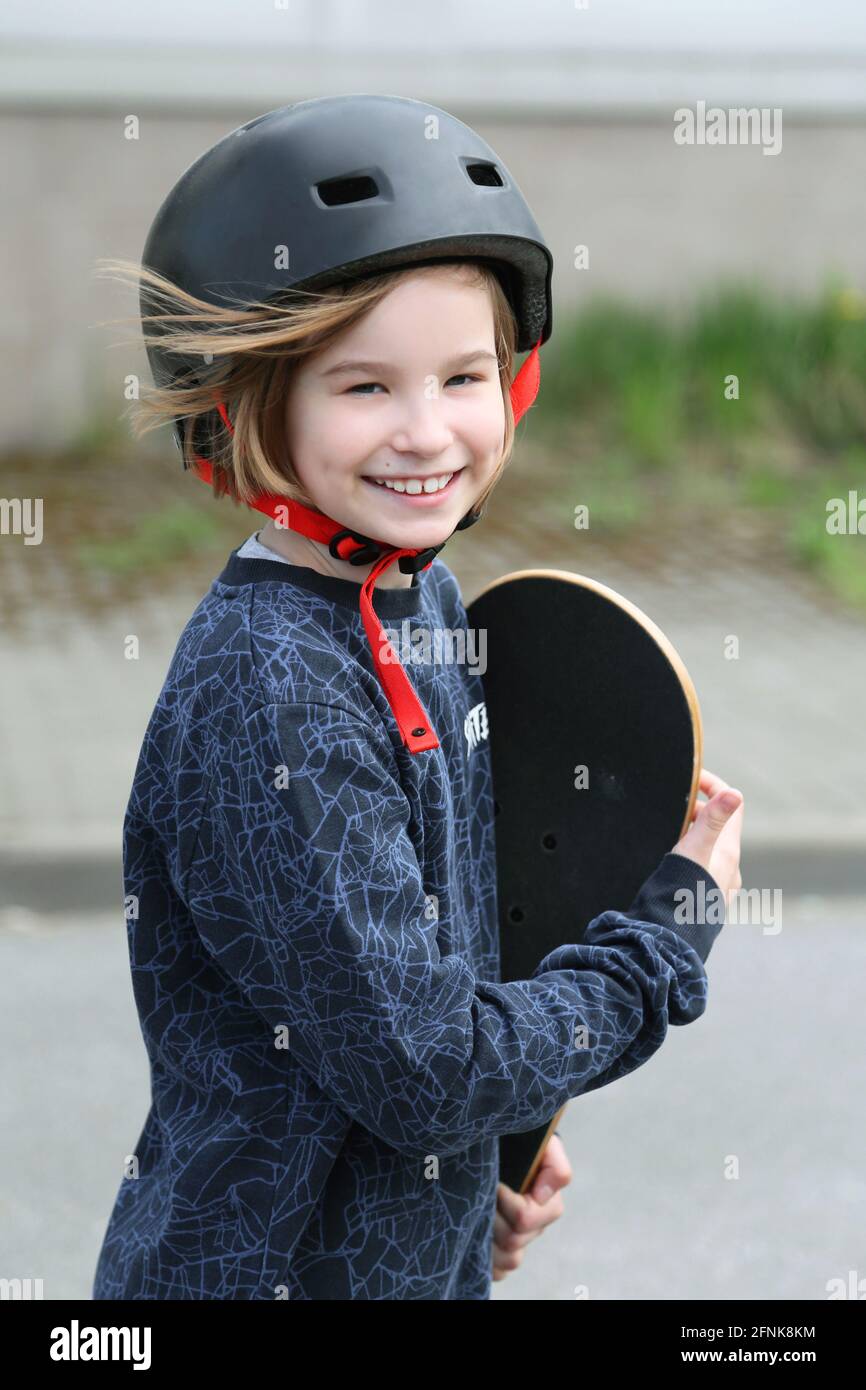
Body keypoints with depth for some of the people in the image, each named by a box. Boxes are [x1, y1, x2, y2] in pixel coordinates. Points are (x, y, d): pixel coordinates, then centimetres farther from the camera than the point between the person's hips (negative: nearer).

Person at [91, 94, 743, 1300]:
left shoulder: (428, 601, 0)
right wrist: (673, 930, -13)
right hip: (264, 1263, -7)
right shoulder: (268, 700, -26)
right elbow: (425, 1072, -24)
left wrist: (490, 1157, 5)